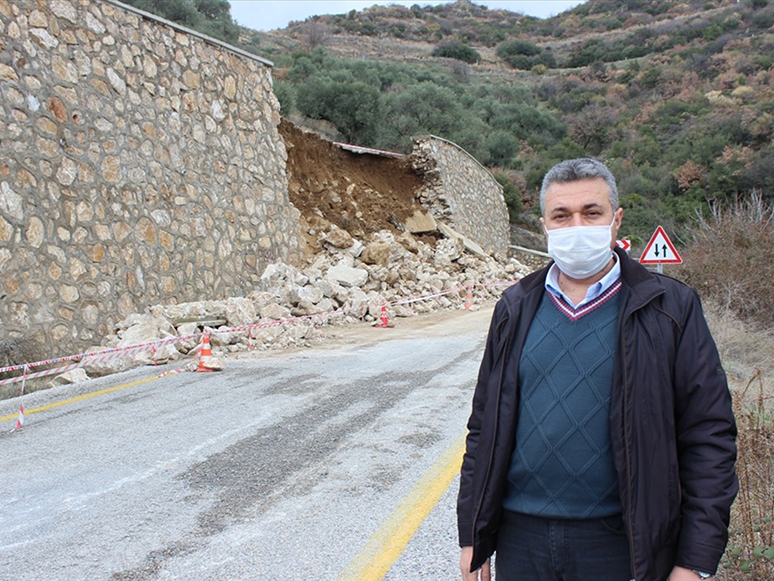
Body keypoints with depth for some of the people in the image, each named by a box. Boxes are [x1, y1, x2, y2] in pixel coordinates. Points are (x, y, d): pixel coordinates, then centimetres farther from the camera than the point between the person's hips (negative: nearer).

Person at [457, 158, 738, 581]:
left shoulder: (670, 308, -4)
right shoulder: (516, 308, 5)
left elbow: (709, 439, -5)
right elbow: (484, 429, 8)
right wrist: (473, 536, 7)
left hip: (621, 545, -2)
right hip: (521, 539, 3)